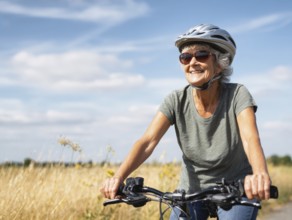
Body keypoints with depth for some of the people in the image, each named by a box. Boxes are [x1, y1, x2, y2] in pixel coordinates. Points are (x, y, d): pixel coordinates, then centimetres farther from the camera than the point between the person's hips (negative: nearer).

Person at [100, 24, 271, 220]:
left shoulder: (237, 95, -19)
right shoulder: (177, 101, -13)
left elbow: (250, 139, -35)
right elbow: (148, 141, -24)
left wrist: (261, 175, -57)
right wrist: (118, 178, -42)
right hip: (193, 190, 3)